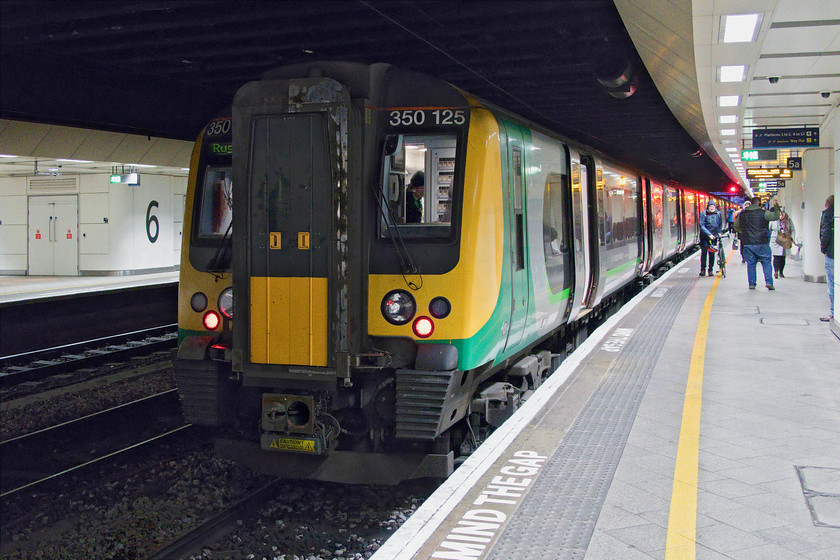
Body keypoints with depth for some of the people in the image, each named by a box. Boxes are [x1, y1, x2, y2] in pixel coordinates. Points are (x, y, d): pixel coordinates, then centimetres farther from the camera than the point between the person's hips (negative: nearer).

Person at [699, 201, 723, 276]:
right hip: (704, 237, -2)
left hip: (714, 236, 2)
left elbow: (720, 224, 14)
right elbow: (702, 226, -13)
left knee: (712, 253, 4)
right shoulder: (703, 214, -6)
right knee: (704, 252, -6)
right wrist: (709, 234, -22)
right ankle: (702, 269, 5)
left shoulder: (718, 214, 4)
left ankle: (711, 270, 13)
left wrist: (719, 232, -1)